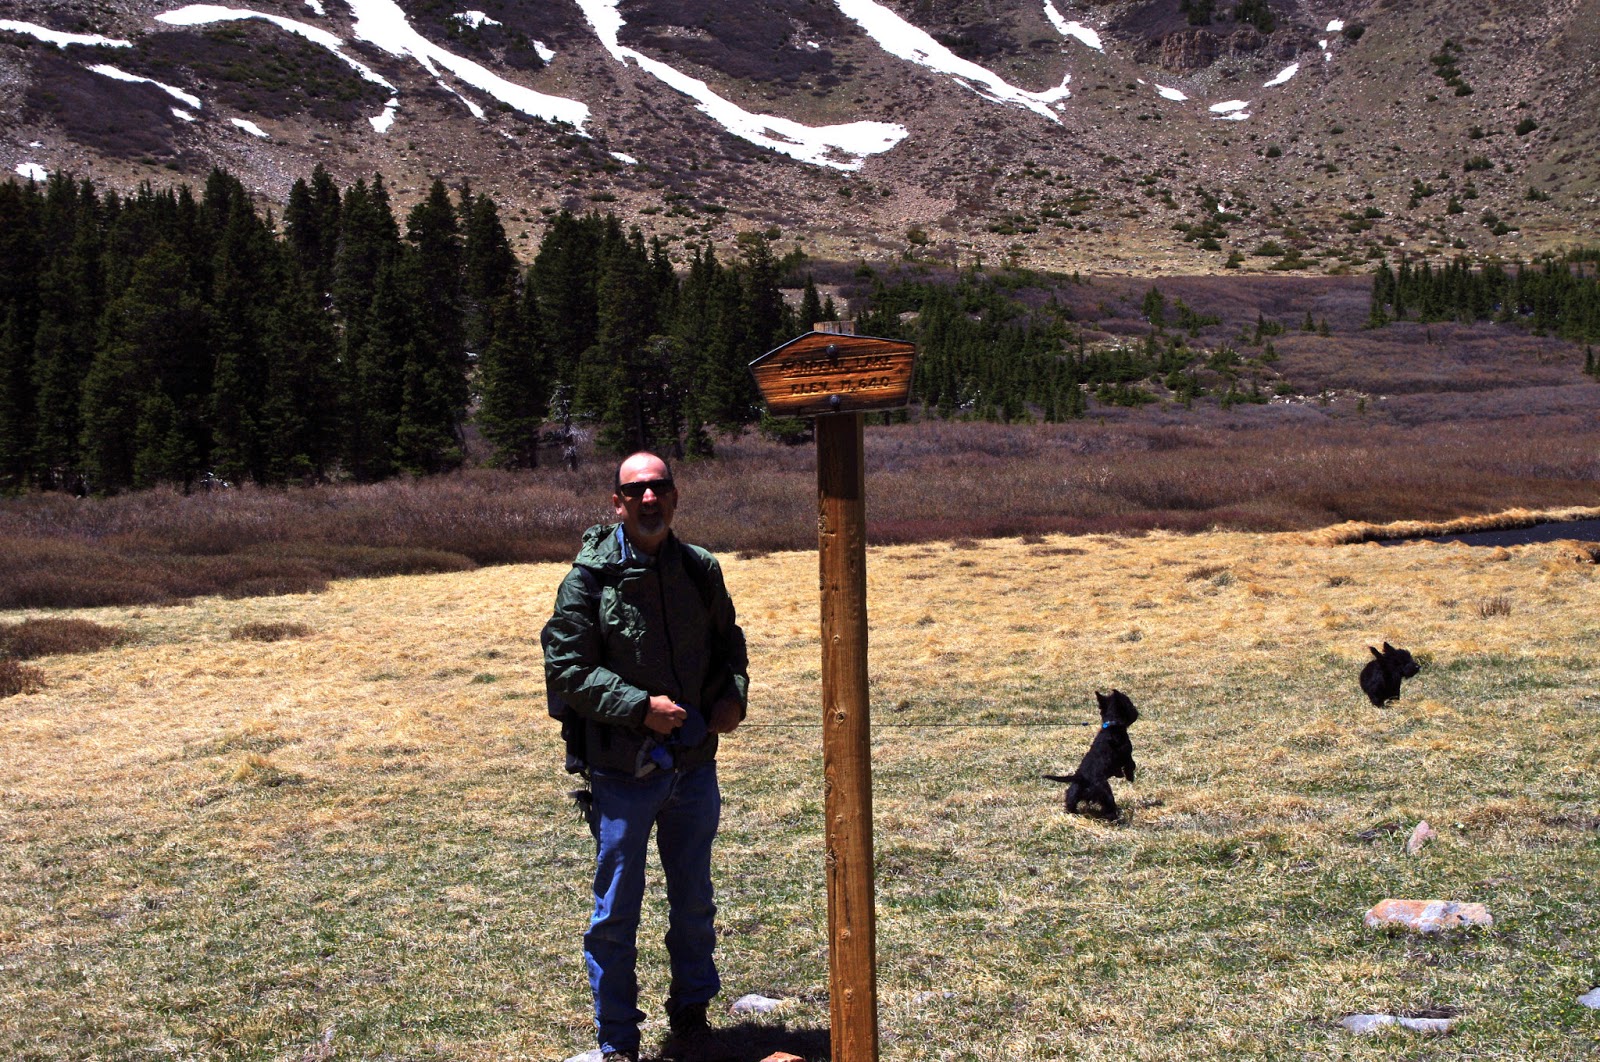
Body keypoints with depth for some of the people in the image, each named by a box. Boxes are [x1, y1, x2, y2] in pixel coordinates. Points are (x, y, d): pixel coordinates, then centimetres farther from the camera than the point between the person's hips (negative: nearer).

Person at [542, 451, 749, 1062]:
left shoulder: (700, 569, 4)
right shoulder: (590, 577, -9)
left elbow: (728, 643, 18)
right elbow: (565, 668, -11)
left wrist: (733, 695, -1)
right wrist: (640, 707, -18)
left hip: (694, 766, 4)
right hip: (622, 772, -4)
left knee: (694, 903, 17)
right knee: (617, 910, 4)